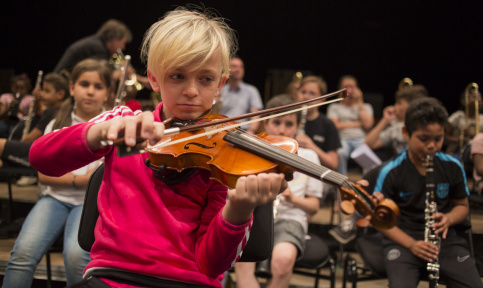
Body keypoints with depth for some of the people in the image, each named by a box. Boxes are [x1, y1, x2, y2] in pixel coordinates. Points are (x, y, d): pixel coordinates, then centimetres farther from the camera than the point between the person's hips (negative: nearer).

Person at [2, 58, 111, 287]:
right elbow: (44, 174, 5)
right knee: (24, 252, -27)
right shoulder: (58, 125, 13)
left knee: (75, 255, -33)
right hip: (56, 197, 2)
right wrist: (80, 179, -9)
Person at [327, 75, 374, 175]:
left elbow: (368, 125, 5)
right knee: (340, 153, -39)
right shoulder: (334, 107, 22)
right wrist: (358, 123, 5)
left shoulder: (366, 107, 25)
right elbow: (335, 126, 2)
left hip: (361, 139, 1)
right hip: (343, 139, -1)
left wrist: (359, 103, 12)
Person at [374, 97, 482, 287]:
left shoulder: (452, 167, 1)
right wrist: (411, 244, -16)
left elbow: (462, 206, 15)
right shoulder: (391, 172, -6)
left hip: (445, 239, 3)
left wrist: (449, 219, -8)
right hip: (402, 239, -3)